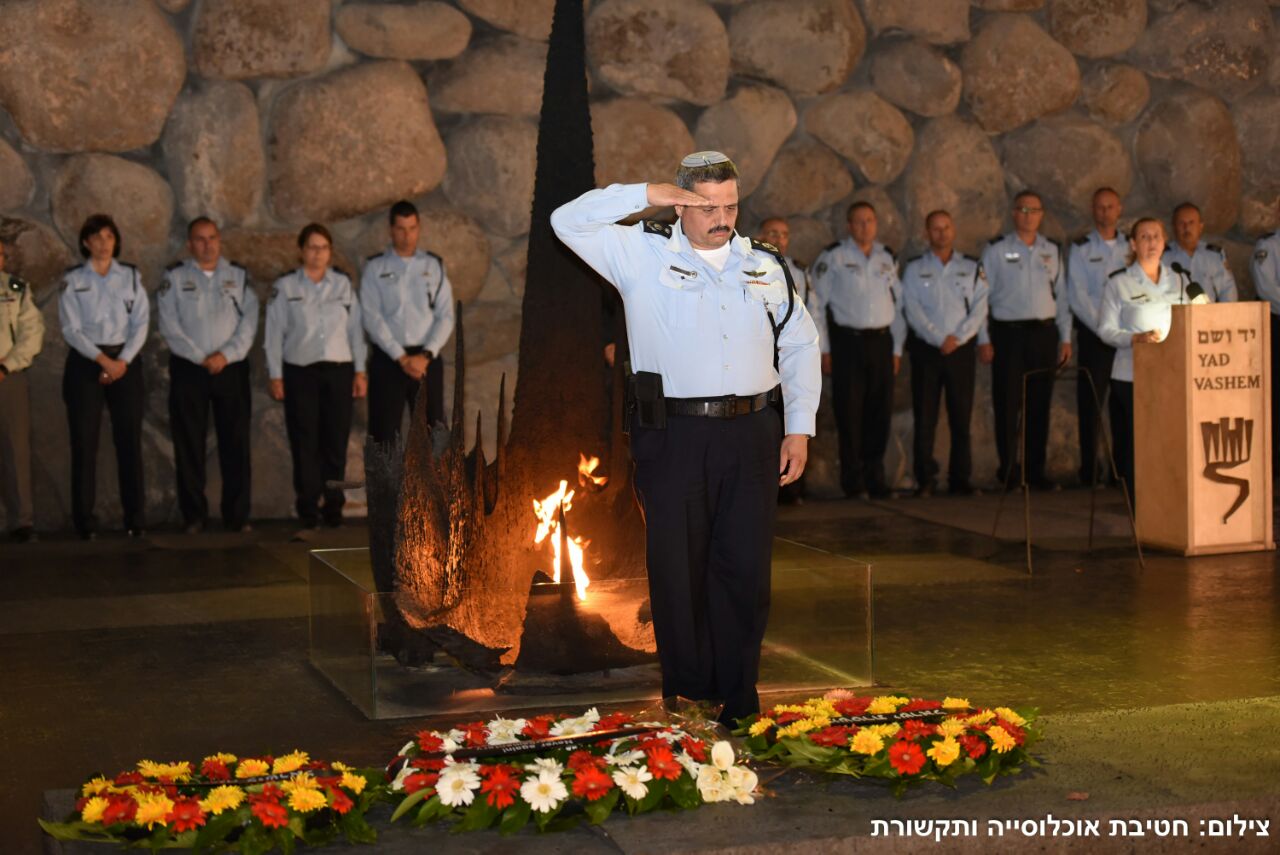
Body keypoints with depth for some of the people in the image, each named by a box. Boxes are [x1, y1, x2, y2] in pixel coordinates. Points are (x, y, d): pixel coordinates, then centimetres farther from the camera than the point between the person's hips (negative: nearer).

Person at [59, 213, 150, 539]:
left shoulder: (131, 277, 6)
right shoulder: (73, 280, 2)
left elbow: (141, 323, 1)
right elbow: (71, 329, -5)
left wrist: (123, 361, -11)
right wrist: (102, 360, -14)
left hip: (125, 362, 1)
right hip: (85, 363, -1)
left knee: (129, 440, 1)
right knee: (84, 442, -1)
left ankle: (135, 517, 6)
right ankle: (84, 520, 3)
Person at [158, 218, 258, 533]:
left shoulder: (238, 276, 11)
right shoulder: (175, 277, 6)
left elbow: (249, 321, 3)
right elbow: (170, 325, -2)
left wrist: (226, 355, -10)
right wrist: (201, 358, -10)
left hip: (231, 368, 1)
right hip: (188, 368, -1)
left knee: (236, 442, 0)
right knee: (189, 445, -1)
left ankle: (237, 516, 4)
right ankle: (193, 516, 5)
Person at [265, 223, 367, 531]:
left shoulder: (343, 284, 10)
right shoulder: (285, 287, 5)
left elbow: (355, 329, 11)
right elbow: (275, 333, 4)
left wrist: (360, 371, 7)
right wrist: (275, 376, 0)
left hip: (338, 370, 2)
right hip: (300, 372, -1)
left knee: (336, 440, 0)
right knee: (305, 442, -2)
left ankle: (333, 506, 8)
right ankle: (308, 508, 4)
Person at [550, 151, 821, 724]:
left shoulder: (764, 265, 13)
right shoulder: (642, 254, 4)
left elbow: (799, 344, 18)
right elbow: (568, 222, -3)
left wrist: (799, 428, 10)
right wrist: (647, 195, -7)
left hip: (751, 435, 3)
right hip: (674, 437, -3)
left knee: (746, 569, 5)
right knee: (677, 569, 2)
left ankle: (739, 702, 16)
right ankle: (687, 699, 13)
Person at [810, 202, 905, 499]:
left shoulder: (888, 258, 13)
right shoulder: (832, 257, -2)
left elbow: (897, 304, 16)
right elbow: (817, 304, -3)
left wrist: (897, 349, 12)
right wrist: (824, 349, -6)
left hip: (881, 340, 4)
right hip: (847, 341, -4)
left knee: (880, 412, 7)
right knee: (850, 413, -1)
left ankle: (875, 479, 19)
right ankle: (854, 482, 8)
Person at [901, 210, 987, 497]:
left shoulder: (972, 268, 11)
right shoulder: (914, 269, 6)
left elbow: (980, 307, 2)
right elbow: (912, 310, -3)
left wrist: (957, 338, -11)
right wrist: (939, 339, -12)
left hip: (962, 348, 1)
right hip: (926, 349, -1)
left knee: (961, 416, 1)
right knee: (924, 417, -3)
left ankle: (960, 479, 6)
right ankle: (925, 480, 2)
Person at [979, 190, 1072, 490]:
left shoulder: (1052, 250, 12)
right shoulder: (996, 250, 1)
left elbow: (1061, 295, 13)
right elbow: (981, 295, -1)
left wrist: (1065, 338, 9)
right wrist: (983, 339, -6)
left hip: (1044, 333, 3)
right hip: (1008, 333, -3)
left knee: (1040, 404, 5)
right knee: (1007, 405, -3)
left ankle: (1035, 470, 12)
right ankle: (1008, 470, 5)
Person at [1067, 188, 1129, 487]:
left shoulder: (1130, 248, 13)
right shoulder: (1081, 249, 3)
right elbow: (1077, 295, -4)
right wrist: (1102, 328, -10)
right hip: (1093, 335, -3)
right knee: (1090, 403, -3)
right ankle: (1089, 471, 0)